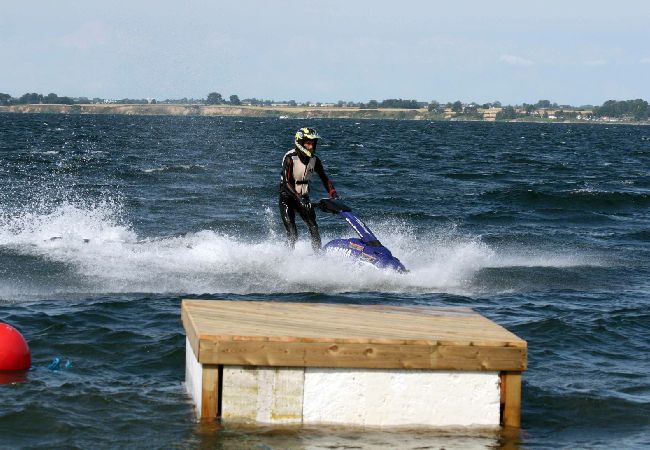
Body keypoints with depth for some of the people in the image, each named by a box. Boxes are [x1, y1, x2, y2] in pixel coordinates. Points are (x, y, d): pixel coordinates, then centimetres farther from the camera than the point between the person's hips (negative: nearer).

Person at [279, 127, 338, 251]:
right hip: (287, 198, -5)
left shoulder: (314, 159, -2)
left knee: (314, 229, -8)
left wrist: (334, 196, -13)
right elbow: (287, 182, -26)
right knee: (292, 234, -15)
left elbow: (325, 179, 3)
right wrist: (299, 199, -37)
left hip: (303, 197, 5)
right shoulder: (290, 158, -19)